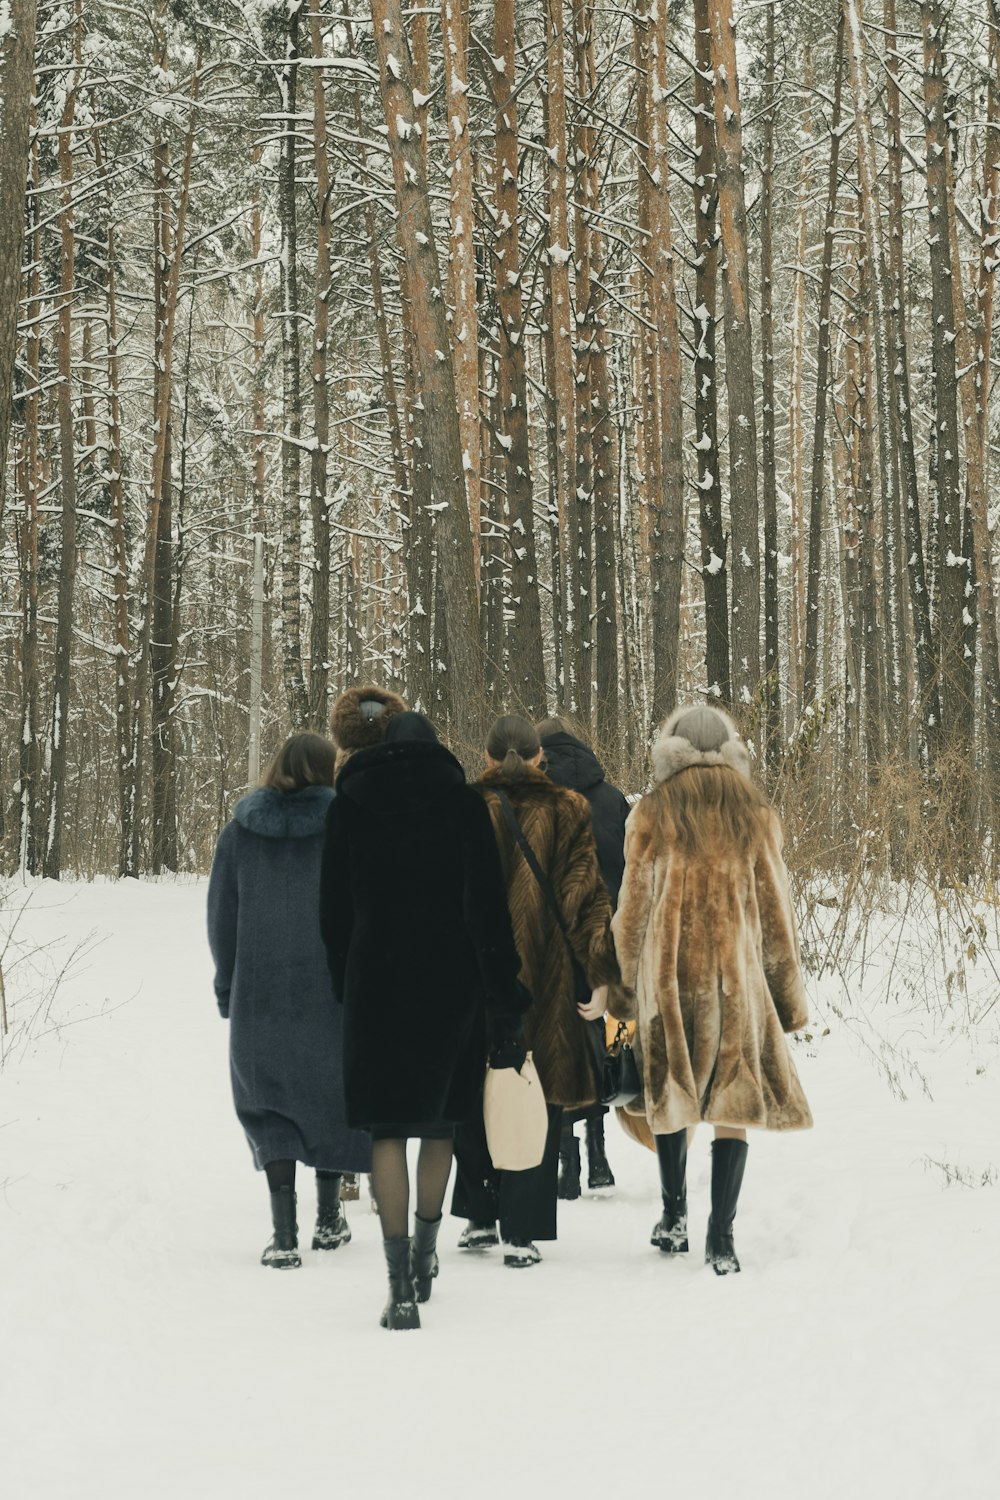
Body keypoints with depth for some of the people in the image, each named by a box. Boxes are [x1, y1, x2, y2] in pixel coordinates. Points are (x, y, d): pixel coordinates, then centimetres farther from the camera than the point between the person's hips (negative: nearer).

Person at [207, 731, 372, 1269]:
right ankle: (328, 1220, 24)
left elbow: (221, 917, 6)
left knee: (271, 1108, 7)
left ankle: (284, 1233, -4)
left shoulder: (240, 832, 1)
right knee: (332, 1097, 16)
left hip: (260, 996, 1)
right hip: (334, 996, -1)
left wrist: (228, 988, 15)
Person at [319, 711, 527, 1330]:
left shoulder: (351, 805, 3)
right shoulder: (461, 802, -2)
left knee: (389, 1128, 0)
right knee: (442, 1117, 19)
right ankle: (425, 1252, 28)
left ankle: (401, 1287, -7)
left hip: (375, 982, 0)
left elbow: (334, 908, 8)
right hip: (450, 981, 0)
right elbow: (487, 906, -6)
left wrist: (343, 986, 17)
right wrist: (505, 996, -4)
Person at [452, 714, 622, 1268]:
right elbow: (586, 895, -5)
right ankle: (521, 1233, 0)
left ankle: (479, 1219, 18)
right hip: (545, 978, -1)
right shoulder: (568, 811, 0)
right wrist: (601, 974, -4)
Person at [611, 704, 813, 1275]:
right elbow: (776, 905, 5)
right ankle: (721, 1238, -1)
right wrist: (788, 994, 11)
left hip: (668, 972, 0)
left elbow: (633, 905, 3)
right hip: (737, 972, 0)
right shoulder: (754, 811, 3)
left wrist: (630, 982, 12)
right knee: (733, 1102, 2)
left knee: (672, 1095, 17)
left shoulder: (654, 812, 1)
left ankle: (674, 1217, 20)